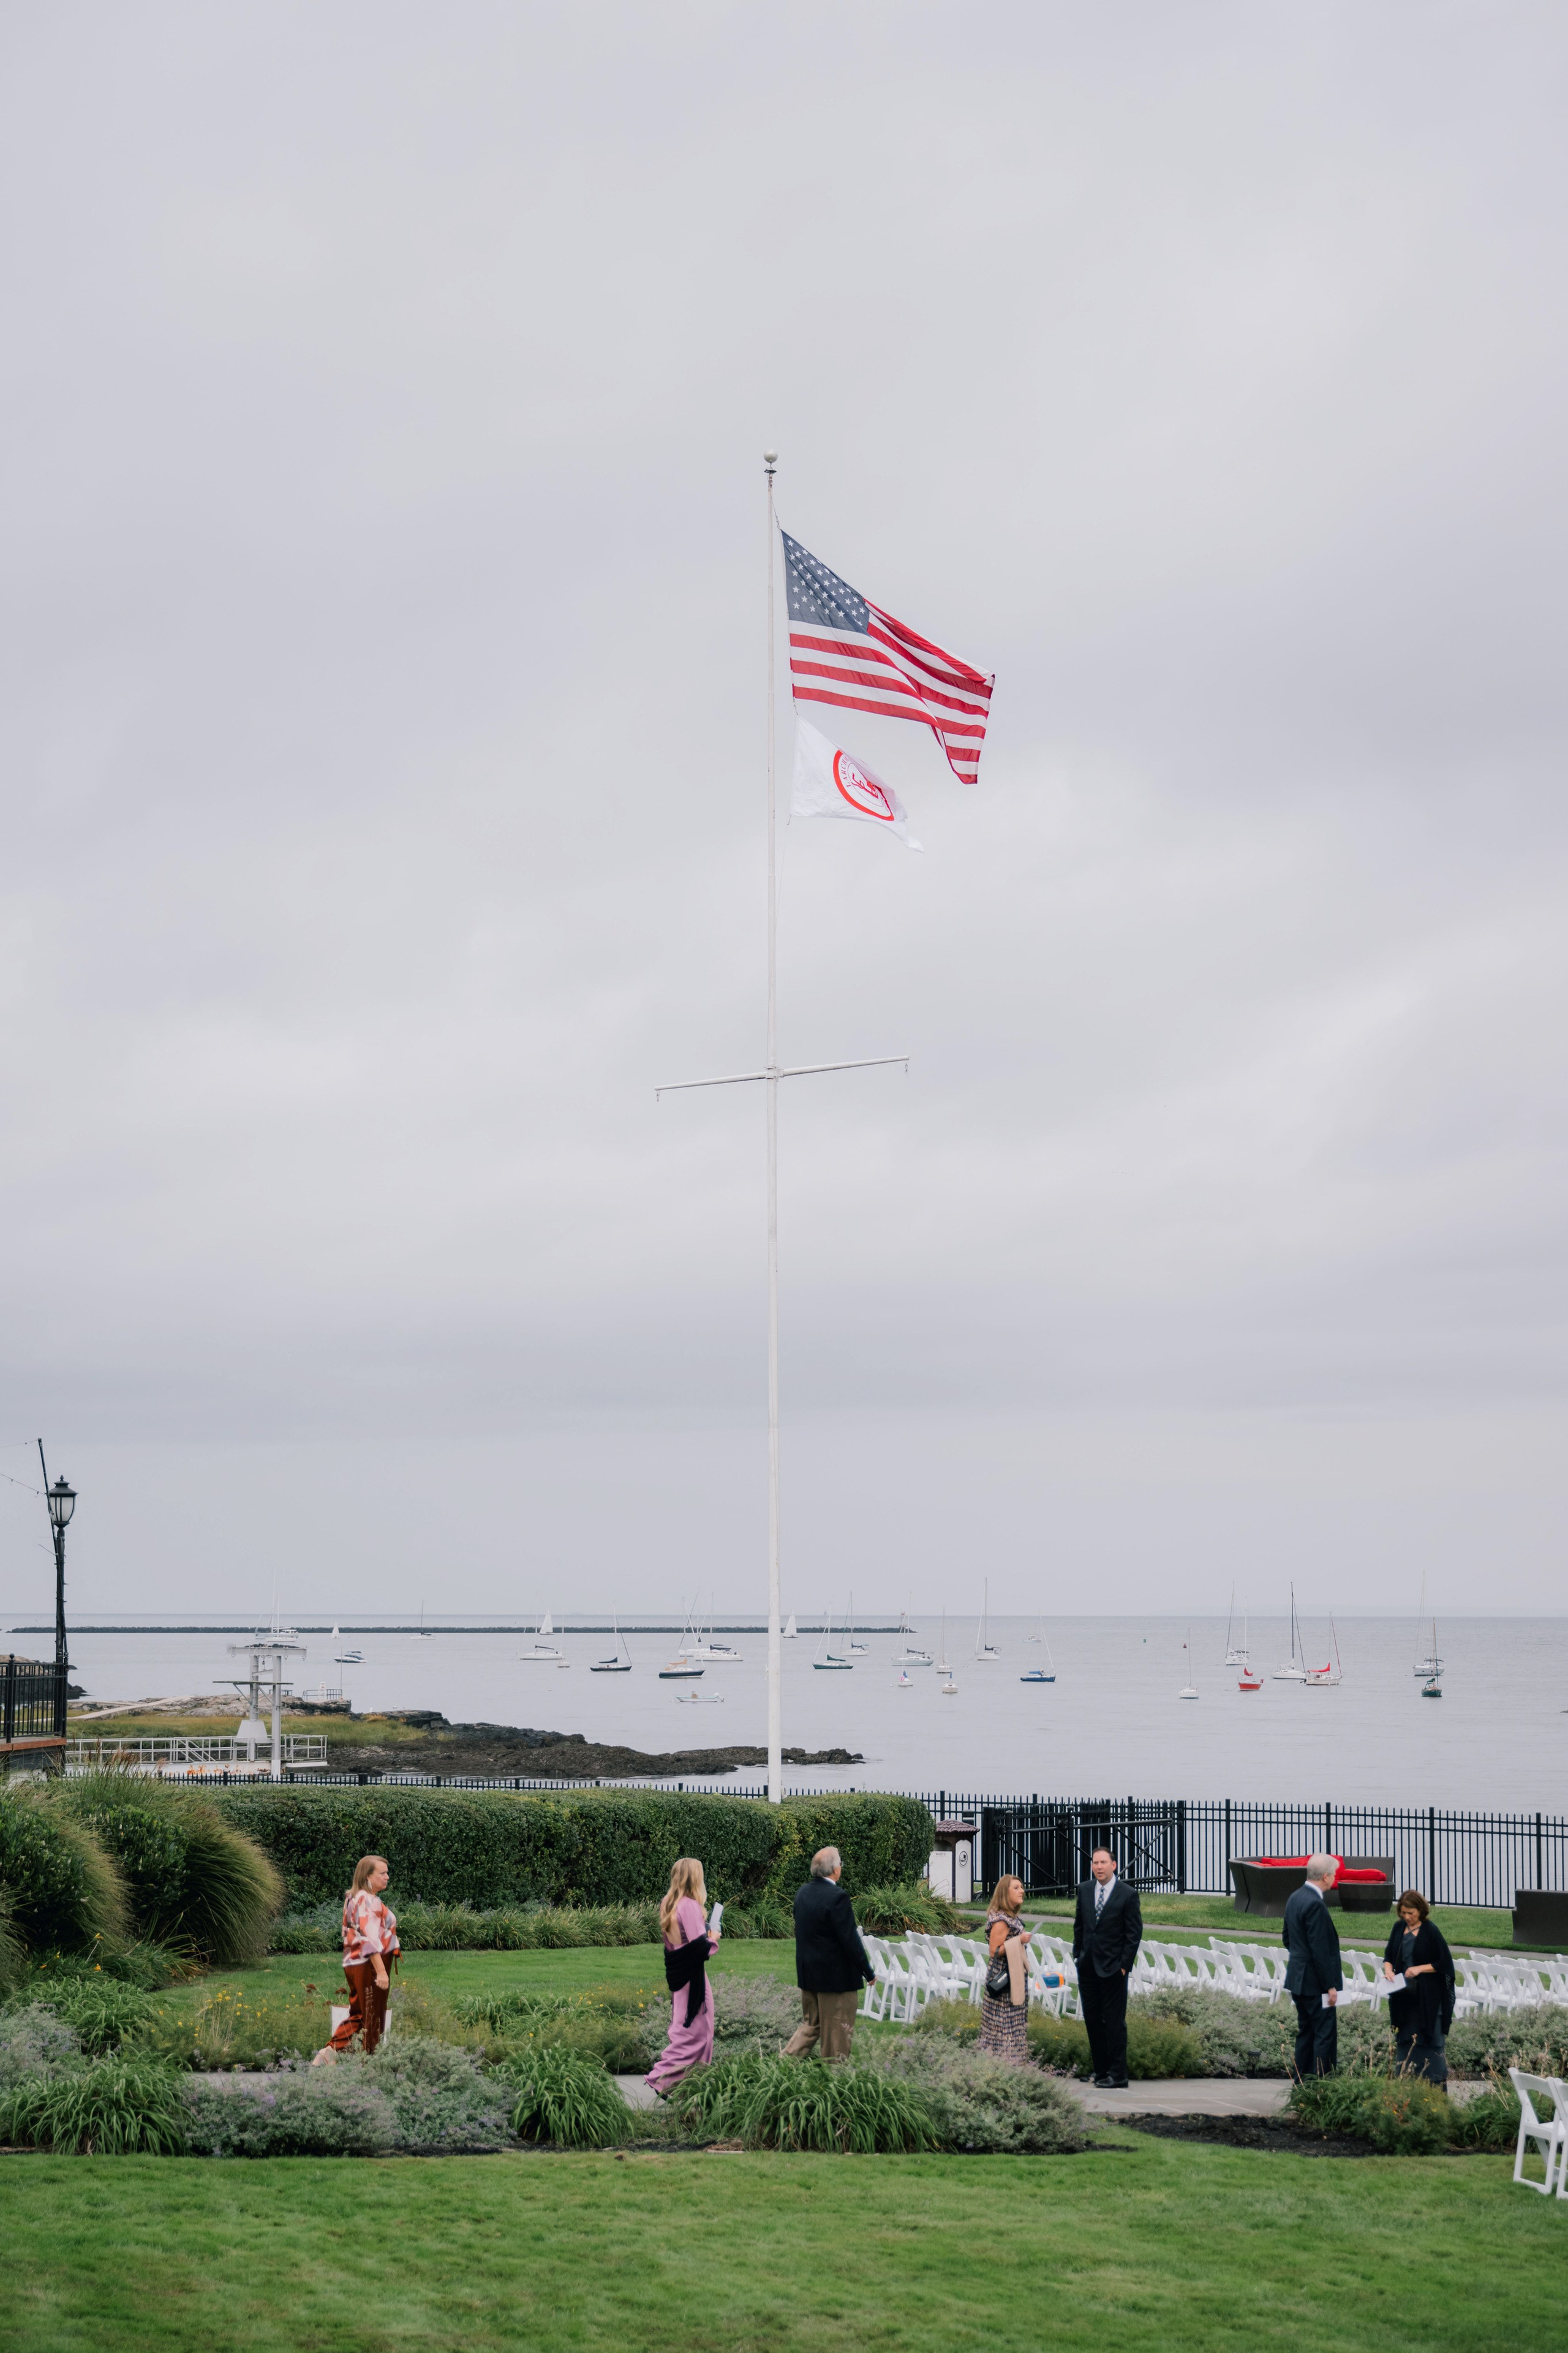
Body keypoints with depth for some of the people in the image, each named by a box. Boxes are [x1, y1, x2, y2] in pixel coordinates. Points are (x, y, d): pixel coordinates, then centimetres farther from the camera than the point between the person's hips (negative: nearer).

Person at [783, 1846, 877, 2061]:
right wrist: (869, 1973, -11)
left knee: (810, 2023, 19)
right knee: (837, 2033, 5)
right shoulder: (837, 1897, -21)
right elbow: (850, 1940, -20)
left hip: (807, 1973, 8)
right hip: (835, 1975, -7)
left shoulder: (803, 1893, 4)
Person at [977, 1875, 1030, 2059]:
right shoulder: (1001, 1920, -19)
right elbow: (994, 1951, -22)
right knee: (1007, 2024, -7)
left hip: (1015, 1978, 10)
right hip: (1005, 1981, -10)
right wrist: (1019, 1941, -23)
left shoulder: (1011, 1917, 12)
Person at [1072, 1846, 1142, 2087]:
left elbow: (1134, 1933, -8)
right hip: (1088, 1966, 6)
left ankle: (1117, 2075, 2)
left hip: (1113, 1968, -6)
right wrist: (1078, 1955, 10)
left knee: (1115, 2022, -3)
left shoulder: (1128, 1895, -9)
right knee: (1092, 2019, 9)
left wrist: (1124, 1965, -11)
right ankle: (1101, 2070, 18)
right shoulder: (1085, 1890, 7)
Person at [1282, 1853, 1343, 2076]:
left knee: (1306, 2032, 15)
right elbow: (1320, 1950, -22)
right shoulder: (1316, 1905, -21)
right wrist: (1330, 1986, -17)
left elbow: (1287, 1938, 19)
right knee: (1326, 2033, -5)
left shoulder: (1295, 1898, 9)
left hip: (1298, 1980, 10)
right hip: (1315, 1982, -10)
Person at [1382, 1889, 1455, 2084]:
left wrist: (1420, 1969, -18)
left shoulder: (1431, 1931, -10)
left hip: (1427, 1997, -5)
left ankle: (1436, 2082, 5)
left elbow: (1445, 1963, -9)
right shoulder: (1400, 1928, 5)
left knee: (1429, 2039, -2)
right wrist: (1388, 1968, -7)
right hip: (1403, 1995, 5)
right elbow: (1389, 1956, 14)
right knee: (1405, 2040, 8)